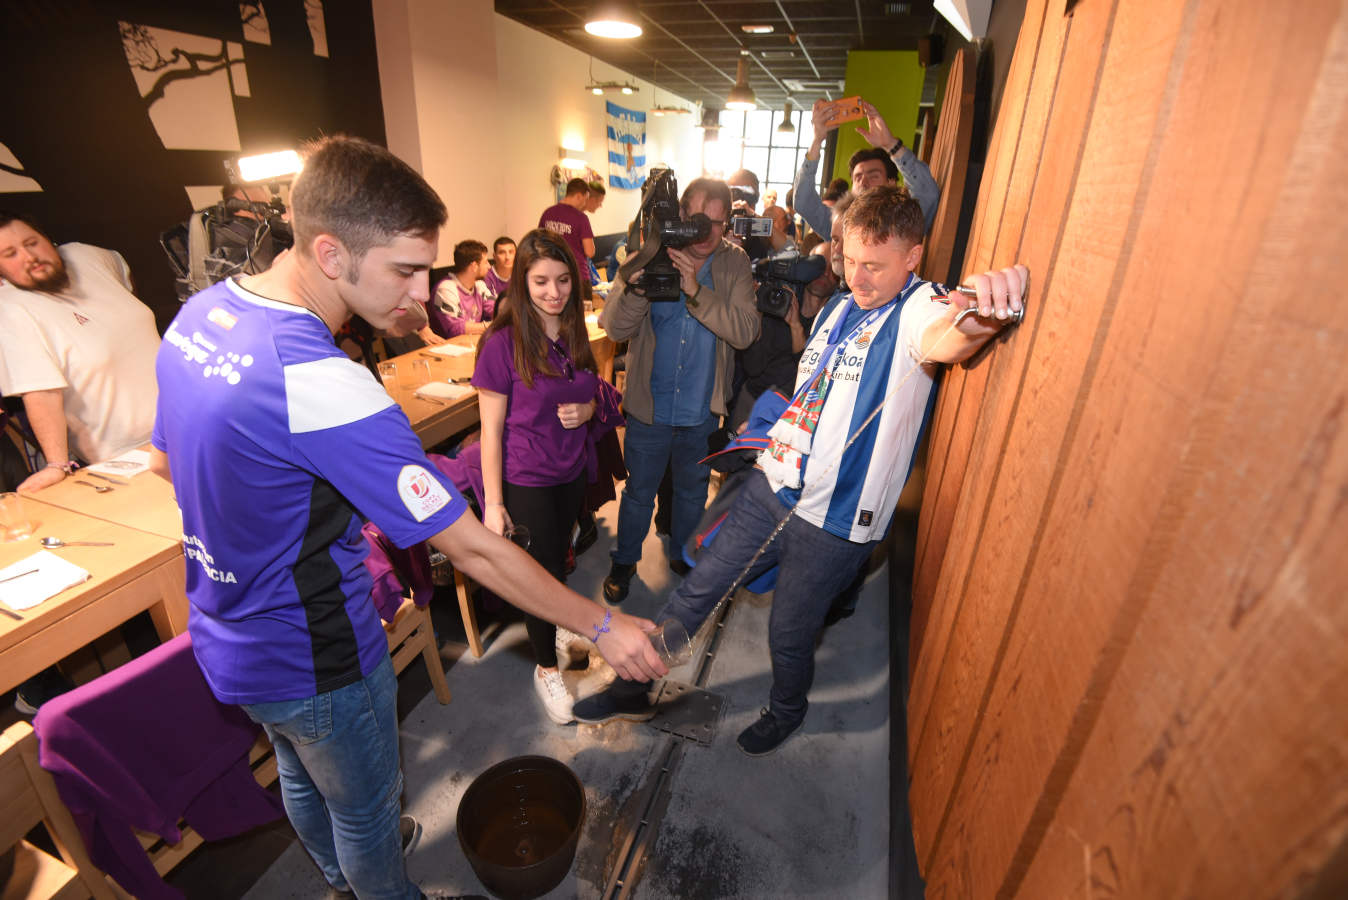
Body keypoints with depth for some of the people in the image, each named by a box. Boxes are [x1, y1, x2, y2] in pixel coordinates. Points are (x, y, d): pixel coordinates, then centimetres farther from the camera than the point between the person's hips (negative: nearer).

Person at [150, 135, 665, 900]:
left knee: (303, 778, 33)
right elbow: (472, 549, -33)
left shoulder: (200, 313, -7)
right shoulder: (322, 385, -36)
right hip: (312, 662, -9)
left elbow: (169, 461, 9)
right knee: (366, 808, 21)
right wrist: (602, 627, -23)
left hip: (226, 634, 9)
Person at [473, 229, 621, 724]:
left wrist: (586, 409, -10)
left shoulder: (574, 334, 1)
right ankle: (546, 669, 28)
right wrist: (493, 503, -15)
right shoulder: (503, 342, -16)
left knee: (558, 562, 21)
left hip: (570, 471, 5)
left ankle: (556, 625, 48)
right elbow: (492, 430, -14)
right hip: (525, 478, -5)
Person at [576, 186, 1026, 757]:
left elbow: (945, 339, -40)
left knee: (789, 636, 12)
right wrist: (776, 435, 13)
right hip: (772, 487, 6)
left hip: (835, 520, -6)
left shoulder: (920, 309, -12)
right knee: (696, 591, 11)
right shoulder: (839, 308, 11)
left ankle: (787, 710, 46)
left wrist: (980, 317, -61)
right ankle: (634, 688, 31)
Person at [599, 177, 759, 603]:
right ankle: (624, 560, 42)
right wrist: (638, 285, -34)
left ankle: (683, 556, 49)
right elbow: (614, 327, -16)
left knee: (693, 491, 22)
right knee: (639, 492, 17)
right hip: (649, 407, -1)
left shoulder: (735, 263, -7)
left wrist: (696, 291, -31)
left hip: (702, 411, 2)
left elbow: (745, 331, -20)